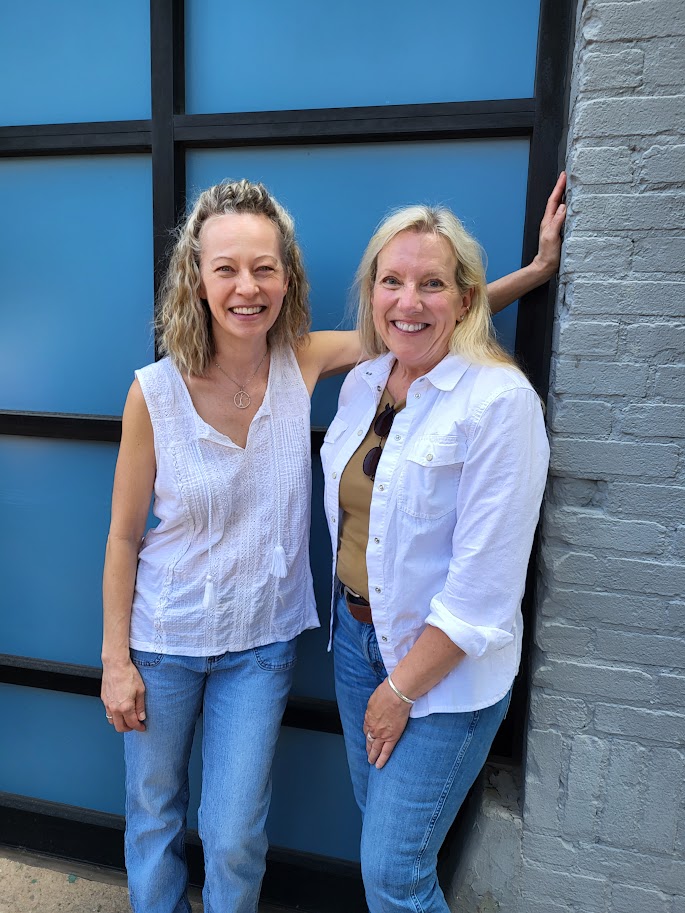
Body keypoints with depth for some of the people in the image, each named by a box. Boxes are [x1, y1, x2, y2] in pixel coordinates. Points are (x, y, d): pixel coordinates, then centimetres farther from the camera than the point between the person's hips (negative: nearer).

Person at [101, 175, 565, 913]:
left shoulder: (305, 363, -12)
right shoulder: (155, 392, -17)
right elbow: (123, 537, -9)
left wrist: (538, 267, -13)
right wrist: (115, 660, -4)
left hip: (261, 643, 1)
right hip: (162, 642, 0)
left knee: (235, 838, 13)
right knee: (152, 817, 23)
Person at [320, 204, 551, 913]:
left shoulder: (500, 402, -21)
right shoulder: (361, 382, 1)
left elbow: (483, 586, -20)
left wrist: (401, 690, -13)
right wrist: (352, 615, 9)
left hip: (447, 669, -6)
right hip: (356, 631, 6)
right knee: (377, 826, 23)